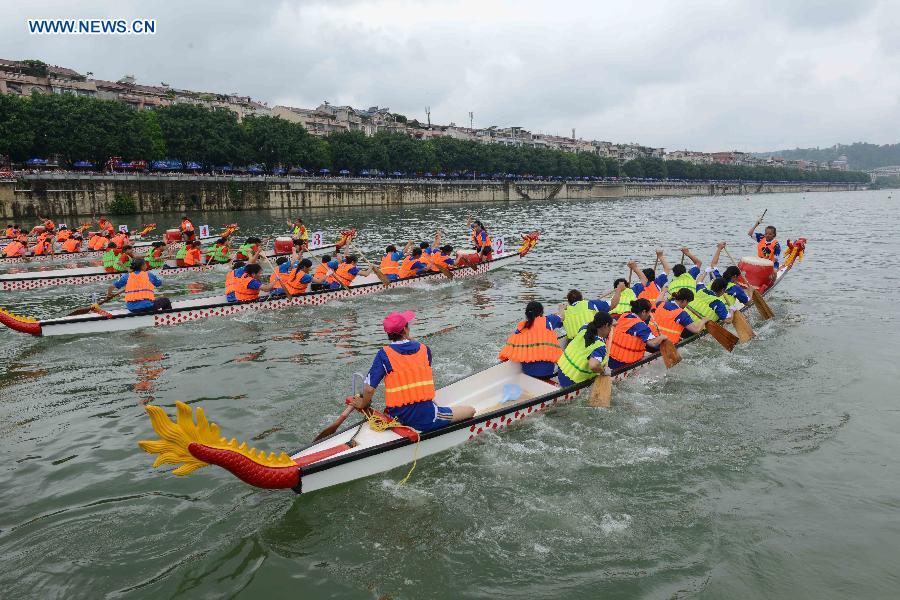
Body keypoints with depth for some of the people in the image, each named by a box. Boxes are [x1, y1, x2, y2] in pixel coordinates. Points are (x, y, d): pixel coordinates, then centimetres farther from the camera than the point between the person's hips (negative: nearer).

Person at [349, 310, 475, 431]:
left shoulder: (384, 354, -4)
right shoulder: (424, 349, 3)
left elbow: (369, 389, -7)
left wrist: (363, 404, 10)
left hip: (397, 418, 2)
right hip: (426, 418, -1)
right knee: (470, 411, 10)